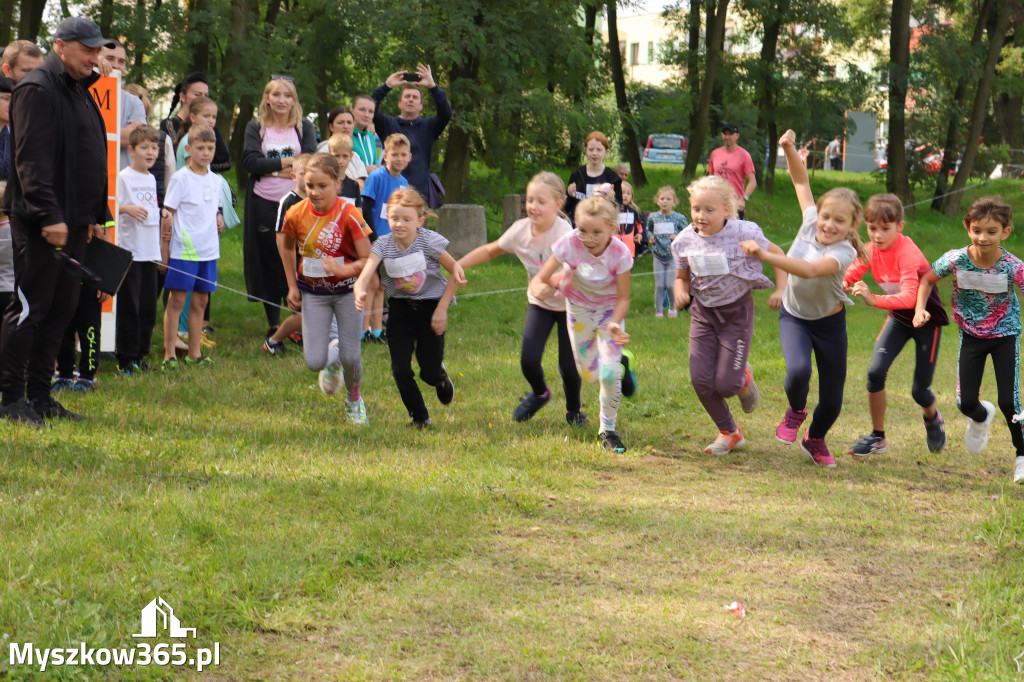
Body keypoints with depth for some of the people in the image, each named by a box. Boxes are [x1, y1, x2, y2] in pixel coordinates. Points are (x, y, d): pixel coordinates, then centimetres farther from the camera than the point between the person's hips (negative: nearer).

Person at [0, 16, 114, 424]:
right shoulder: (37, 89, -10)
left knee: (61, 308, 10)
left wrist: (96, 216, 19)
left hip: (74, 221, 9)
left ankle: (40, 396, 16)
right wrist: (48, 215, -24)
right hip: (40, 222, -9)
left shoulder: (80, 92, 19)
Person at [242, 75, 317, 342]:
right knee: (269, 264, 4)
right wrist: (287, 162, -12)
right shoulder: (255, 128, 7)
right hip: (263, 203, 0)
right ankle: (273, 325, 14)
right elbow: (251, 161, -7)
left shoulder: (304, 127, 7)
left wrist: (270, 168, -13)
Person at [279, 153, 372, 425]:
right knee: (314, 362, -6)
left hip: (346, 291, -2)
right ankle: (333, 355, 33)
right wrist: (292, 285, 6)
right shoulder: (296, 214, -13)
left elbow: (368, 260, -19)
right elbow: (286, 244, 9)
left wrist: (342, 269, -37)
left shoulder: (349, 215, -22)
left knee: (351, 356, -2)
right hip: (312, 293, 2)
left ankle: (354, 400, 30)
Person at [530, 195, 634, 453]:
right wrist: (539, 289, -52)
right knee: (588, 375, 10)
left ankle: (608, 429, 7)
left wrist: (614, 324, -39)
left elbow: (623, 298, -19)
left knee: (609, 373, -16)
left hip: (610, 310, -2)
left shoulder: (620, 253, -30)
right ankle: (619, 362, 46)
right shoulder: (570, 244, -30)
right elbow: (540, 279, -27)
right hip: (579, 308, 2)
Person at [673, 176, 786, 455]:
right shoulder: (685, 241, -6)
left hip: (737, 311, -3)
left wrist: (780, 290, -8)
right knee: (700, 379, -7)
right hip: (703, 312, 3)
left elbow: (776, 254, 0)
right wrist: (680, 292, -12)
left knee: (725, 384, -10)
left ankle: (743, 379, 30)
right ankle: (729, 432, 16)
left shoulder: (744, 233, -16)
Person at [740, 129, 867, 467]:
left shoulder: (844, 252, -26)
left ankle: (815, 439, 36)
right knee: (798, 370, -27)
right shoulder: (810, 222, -12)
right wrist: (789, 149, -17)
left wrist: (765, 255, -48)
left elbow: (809, 270, -43)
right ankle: (795, 411, 8)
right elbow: (802, 182, -1)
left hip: (829, 322, -2)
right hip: (794, 316, 2)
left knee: (832, 399, 3)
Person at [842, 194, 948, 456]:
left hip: (928, 319, -5)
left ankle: (933, 419, 37)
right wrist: (843, 286, -36)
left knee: (920, 390, -1)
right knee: (875, 372, -14)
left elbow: (910, 296, -42)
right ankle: (877, 437, 4)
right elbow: (848, 275, -11)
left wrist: (874, 300, -57)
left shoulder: (907, 252, -30)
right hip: (899, 318, 5)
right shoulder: (870, 250, -11)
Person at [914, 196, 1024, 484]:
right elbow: (927, 279, -1)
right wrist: (920, 309, -14)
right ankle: (981, 418, 40)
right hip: (972, 336, 2)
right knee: (966, 403, 0)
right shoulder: (956, 260, -19)